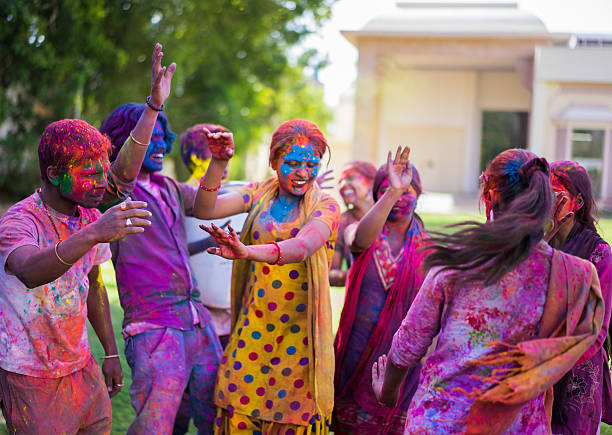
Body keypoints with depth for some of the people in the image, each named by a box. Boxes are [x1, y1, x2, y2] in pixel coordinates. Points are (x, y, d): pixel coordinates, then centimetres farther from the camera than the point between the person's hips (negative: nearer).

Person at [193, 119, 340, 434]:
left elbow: (303, 247, -25)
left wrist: (248, 251, -41)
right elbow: (204, 210, -5)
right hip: (254, 326, 3)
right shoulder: (260, 195, 7)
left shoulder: (325, 206, -4)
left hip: (299, 330, -3)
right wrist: (218, 163, -18)